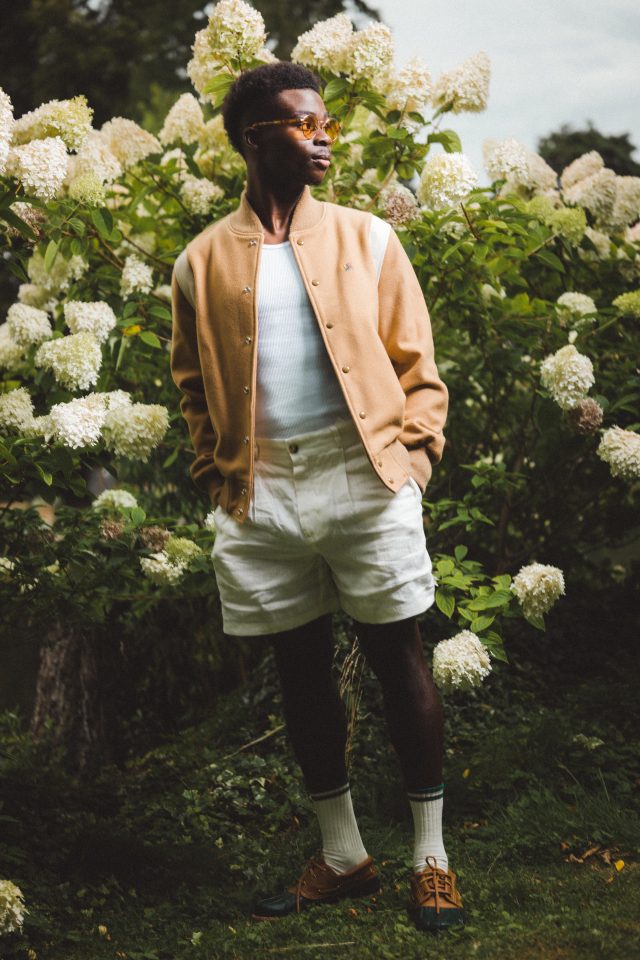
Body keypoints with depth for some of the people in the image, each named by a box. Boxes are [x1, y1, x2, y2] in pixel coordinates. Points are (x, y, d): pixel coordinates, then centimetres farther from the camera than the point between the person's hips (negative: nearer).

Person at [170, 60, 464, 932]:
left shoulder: (366, 238, 7)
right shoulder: (203, 262, 8)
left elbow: (415, 361, 7)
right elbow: (193, 383, 15)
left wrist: (416, 455, -4)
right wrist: (216, 476, 5)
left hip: (365, 478, -1)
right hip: (261, 494, 2)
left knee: (397, 657, 2)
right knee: (301, 670, 9)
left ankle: (431, 858, 14)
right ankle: (343, 857, 24)